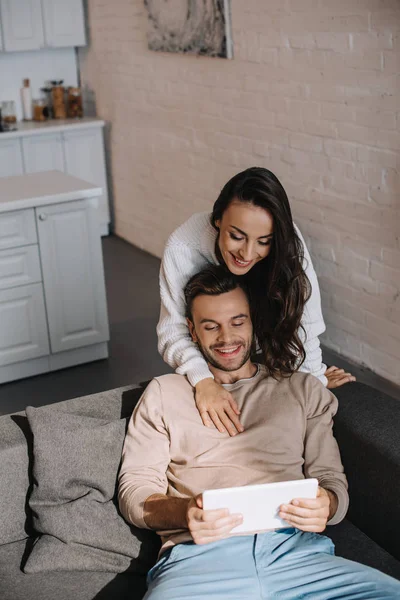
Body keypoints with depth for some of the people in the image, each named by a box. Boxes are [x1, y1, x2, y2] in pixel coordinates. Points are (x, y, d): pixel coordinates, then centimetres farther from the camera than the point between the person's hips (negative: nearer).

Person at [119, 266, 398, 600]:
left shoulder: (304, 390, 21)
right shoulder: (163, 394, 18)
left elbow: (333, 482, 17)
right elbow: (134, 489, 10)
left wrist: (325, 506, -10)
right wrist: (183, 511, -14)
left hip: (295, 549, 3)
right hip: (198, 555, -2)